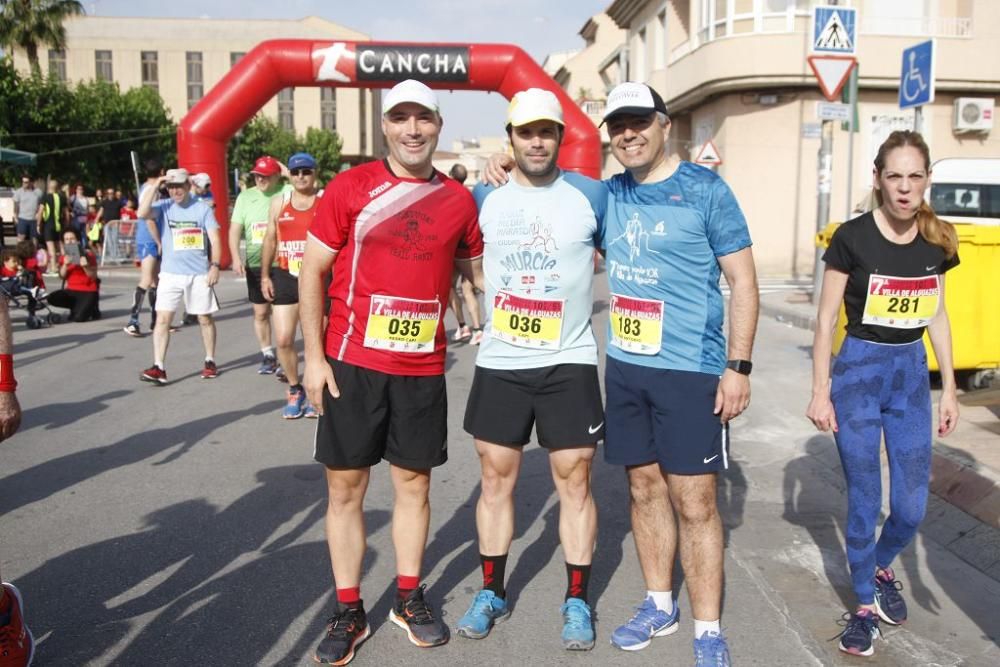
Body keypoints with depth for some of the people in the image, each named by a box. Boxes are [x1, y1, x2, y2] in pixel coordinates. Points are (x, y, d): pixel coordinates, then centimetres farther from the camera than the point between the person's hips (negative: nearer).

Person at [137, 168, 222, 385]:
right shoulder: (163, 207, 3)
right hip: (171, 274, 0)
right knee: (162, 319, -7)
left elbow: (215, 239, 0)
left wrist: (215, 266, -11)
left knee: (205, 319, 10)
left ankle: (210, 361, 24)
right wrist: (155, 185, -12)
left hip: (200, 274, 0)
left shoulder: (202, 209, 2)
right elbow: (142, 213, -17)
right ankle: (159, 367, -7)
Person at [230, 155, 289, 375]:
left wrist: (289, 173, -13)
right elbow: (235, 229, 5)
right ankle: (267, 355, 24)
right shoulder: (245, 196, 7)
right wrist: (236, 257, -7)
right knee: (260, 312, 11)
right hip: (255, 265, 4)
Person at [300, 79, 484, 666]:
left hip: (423, 368, 2)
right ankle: (349, 612, 21)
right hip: (352, 364, -1)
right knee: (345, 486, 6)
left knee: (414, 483, 11)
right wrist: (313, 357, -6)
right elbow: (312, 271, -1)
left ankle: (410, 598, 29)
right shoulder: (351, 187, -2)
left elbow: (478, 269, 20)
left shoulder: (459, 199, 5)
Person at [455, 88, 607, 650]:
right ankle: (493, 593, 25)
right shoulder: (484, 197, 4)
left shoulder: (593, 195, -2)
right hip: (499, 362, 2)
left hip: (570, 362, -2)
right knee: (497, 478, 10)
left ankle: (578, 602, 18)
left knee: (574, 479, 3)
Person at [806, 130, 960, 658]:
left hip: (911, 373, 4)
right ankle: (865, 606, 24)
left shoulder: (937, 240, 1)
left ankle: (881, 568, 39)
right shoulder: (852, 237, -12)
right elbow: (826, 320, -8)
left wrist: (949, 386, 10)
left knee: (912, 506, 7)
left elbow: (937, 316, 10)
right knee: (864, 501, 4)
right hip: (859, 370, -4)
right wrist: (820, 392, -10)